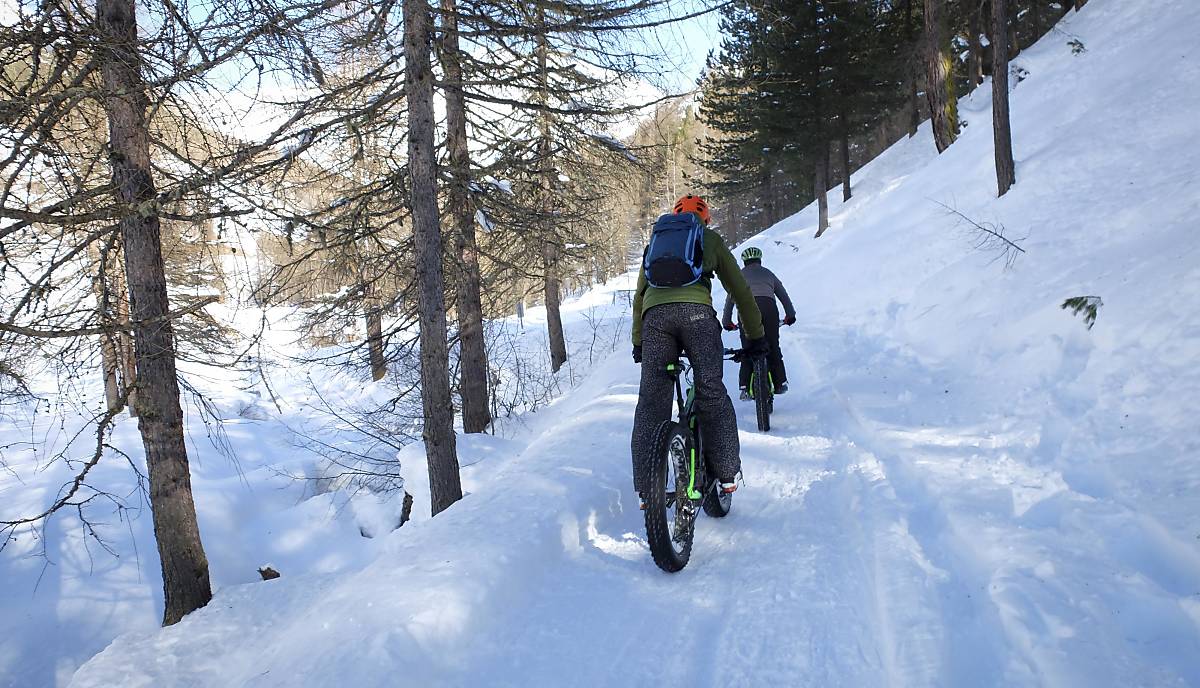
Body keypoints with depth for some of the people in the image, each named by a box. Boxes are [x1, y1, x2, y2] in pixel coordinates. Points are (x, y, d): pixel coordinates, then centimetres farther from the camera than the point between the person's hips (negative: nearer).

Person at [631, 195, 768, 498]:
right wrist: (757, 336, 32)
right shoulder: (711, 239, 27)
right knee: (712, 394, 5)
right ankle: (728, 475, 7)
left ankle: (647, 491, 1)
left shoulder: (656, 242, 34)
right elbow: (740, 290, 26)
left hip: (654, 314, 2)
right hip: (697, 312, -2)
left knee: (651, 402, 3)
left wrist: (638, 342, 42)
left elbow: (639, 295, 35)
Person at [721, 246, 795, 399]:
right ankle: (780, 383, 15)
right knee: (773, 347, 12)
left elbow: (729, 299, 28)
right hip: (768, 305, 1)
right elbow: (783, 295, 31)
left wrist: (726, 321, 34)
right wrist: (790, 315, 41)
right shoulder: (768, 273, 30)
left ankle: (745, 388, -2)